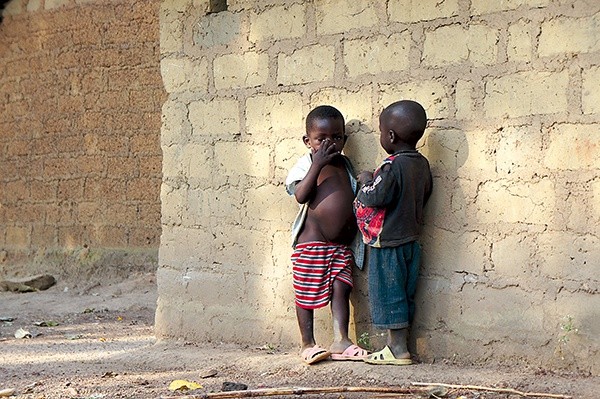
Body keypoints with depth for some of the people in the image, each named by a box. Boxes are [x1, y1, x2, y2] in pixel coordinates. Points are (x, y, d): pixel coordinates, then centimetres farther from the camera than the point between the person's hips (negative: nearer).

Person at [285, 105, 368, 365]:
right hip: (311, 243, -5)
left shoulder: (345, 165, 13)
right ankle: (308, 343, 12)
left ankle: (340, 340, 2)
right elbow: (301, 195, -21)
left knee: (340, 289, 0)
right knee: (307, 294, 2)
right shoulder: (306, 165, -5)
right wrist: (317, 164, -24)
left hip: (342, 244, 5)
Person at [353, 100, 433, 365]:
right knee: (401, 296, 15)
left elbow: (376, 198, -25)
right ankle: (398, 345, 21)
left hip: (387, 243, -9)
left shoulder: (393, 166, -21)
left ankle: (398, 350, 3)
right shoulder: (422, 164, 5)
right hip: (410, 240, 9)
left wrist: (367, 181, -4)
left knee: (388, 295, 0)